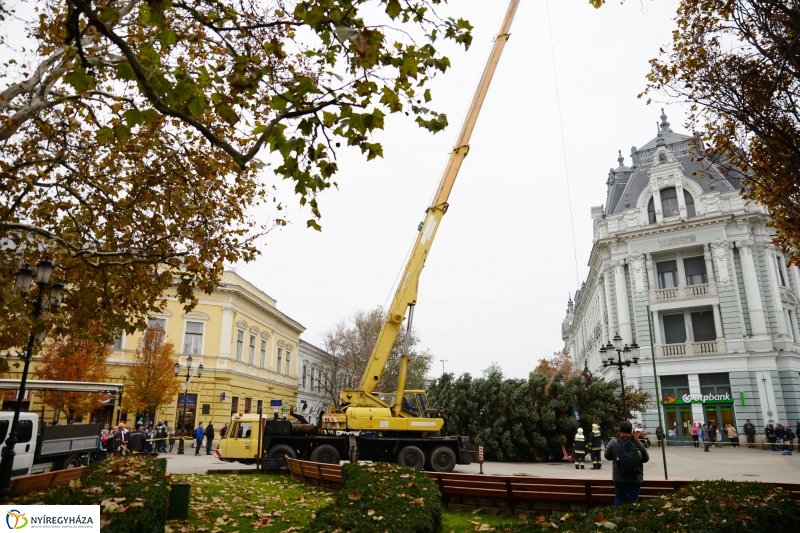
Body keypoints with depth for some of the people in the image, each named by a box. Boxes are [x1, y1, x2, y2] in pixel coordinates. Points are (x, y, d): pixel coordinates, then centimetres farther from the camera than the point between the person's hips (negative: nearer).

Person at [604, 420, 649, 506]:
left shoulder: (613, 443, -9)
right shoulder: (638, 444, -9)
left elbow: (607, 456, 2)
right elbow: (645, 458, 2)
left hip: (619, 478, 0)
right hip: (635, 479, 0)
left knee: (618, 499, 13)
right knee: (632, 501, 7)